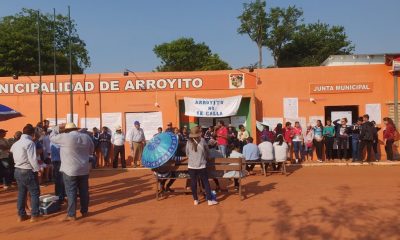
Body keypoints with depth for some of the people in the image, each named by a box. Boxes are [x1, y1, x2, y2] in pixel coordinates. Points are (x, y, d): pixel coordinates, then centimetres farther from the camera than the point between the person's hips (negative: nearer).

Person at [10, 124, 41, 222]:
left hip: (17, 170, 8)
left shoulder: (16, 143, 11)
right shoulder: (30, 143, -17)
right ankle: (34, 215, 5)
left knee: (21, 193, 16)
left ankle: (21, 215, 22)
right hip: (27, 171, -8)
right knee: (34, 193, 3)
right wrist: (38, 169, -14)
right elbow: (32, 159, -21)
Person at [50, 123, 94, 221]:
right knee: (84, 191, 11)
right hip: (84, 169, 5)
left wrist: (58, 128, 13)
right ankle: (84, 211, 21)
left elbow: (52, 137, 4)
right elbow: (91, 150, 15)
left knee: (71, 192, 1)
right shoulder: (86, 137, 5)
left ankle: (71, 215, 5)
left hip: (70, 170, -5)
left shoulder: (65, 137, -12)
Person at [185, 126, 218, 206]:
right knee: (205, 182, 5)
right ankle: (210, 200, 7)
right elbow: (207, 151, 8)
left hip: (191, 165, 2)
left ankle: (195, 200, 16)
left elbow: (187, 153, 8)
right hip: (201, 165, -1)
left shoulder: (189, 142, -2)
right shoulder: (202, 140, -5)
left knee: (193, 183, 9)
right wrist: (205, 158, 25)